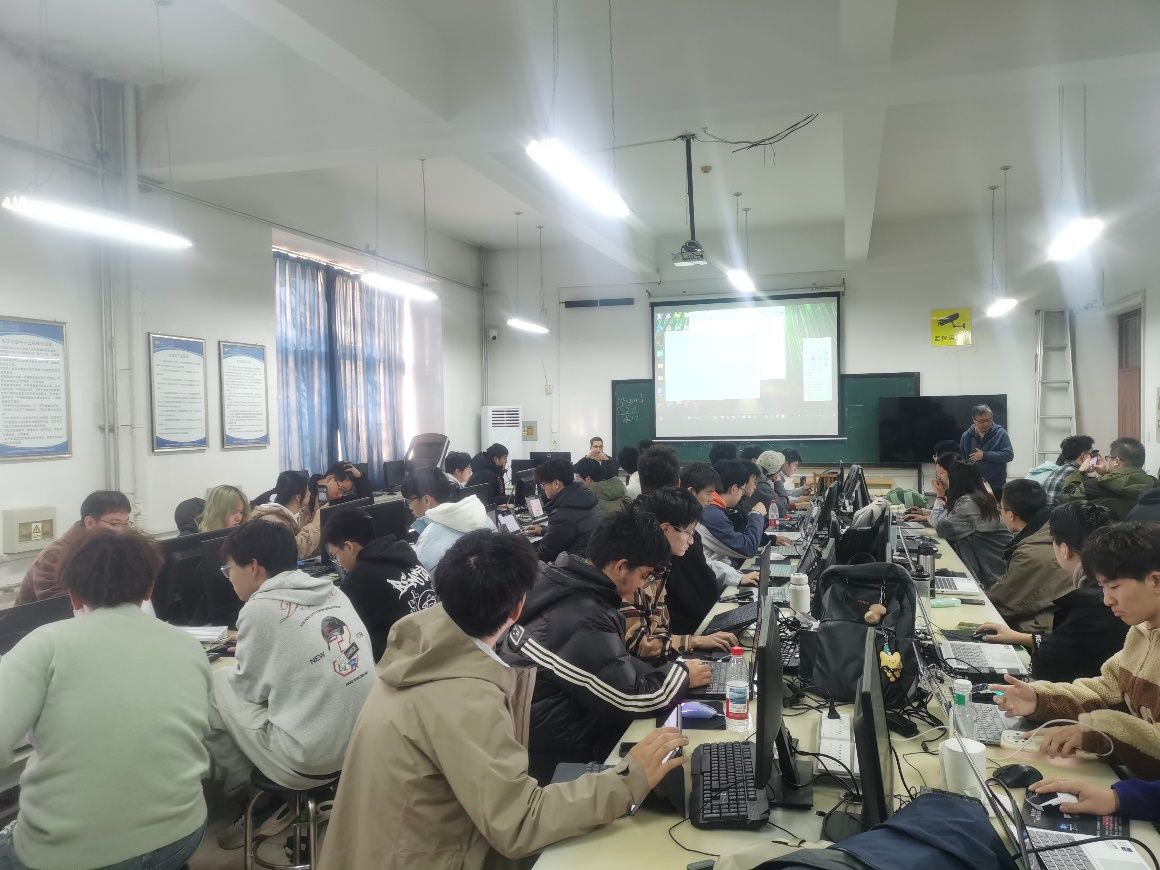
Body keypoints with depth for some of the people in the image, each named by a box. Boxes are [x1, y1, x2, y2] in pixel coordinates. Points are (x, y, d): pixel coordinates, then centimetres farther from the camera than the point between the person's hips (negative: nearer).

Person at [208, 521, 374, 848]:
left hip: (310, 761, -7)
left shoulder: (261, 608, -13)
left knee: (214, 684, 8)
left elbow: (252, 689, -1)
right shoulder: (332, 592, 7)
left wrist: (226, 672, 19)